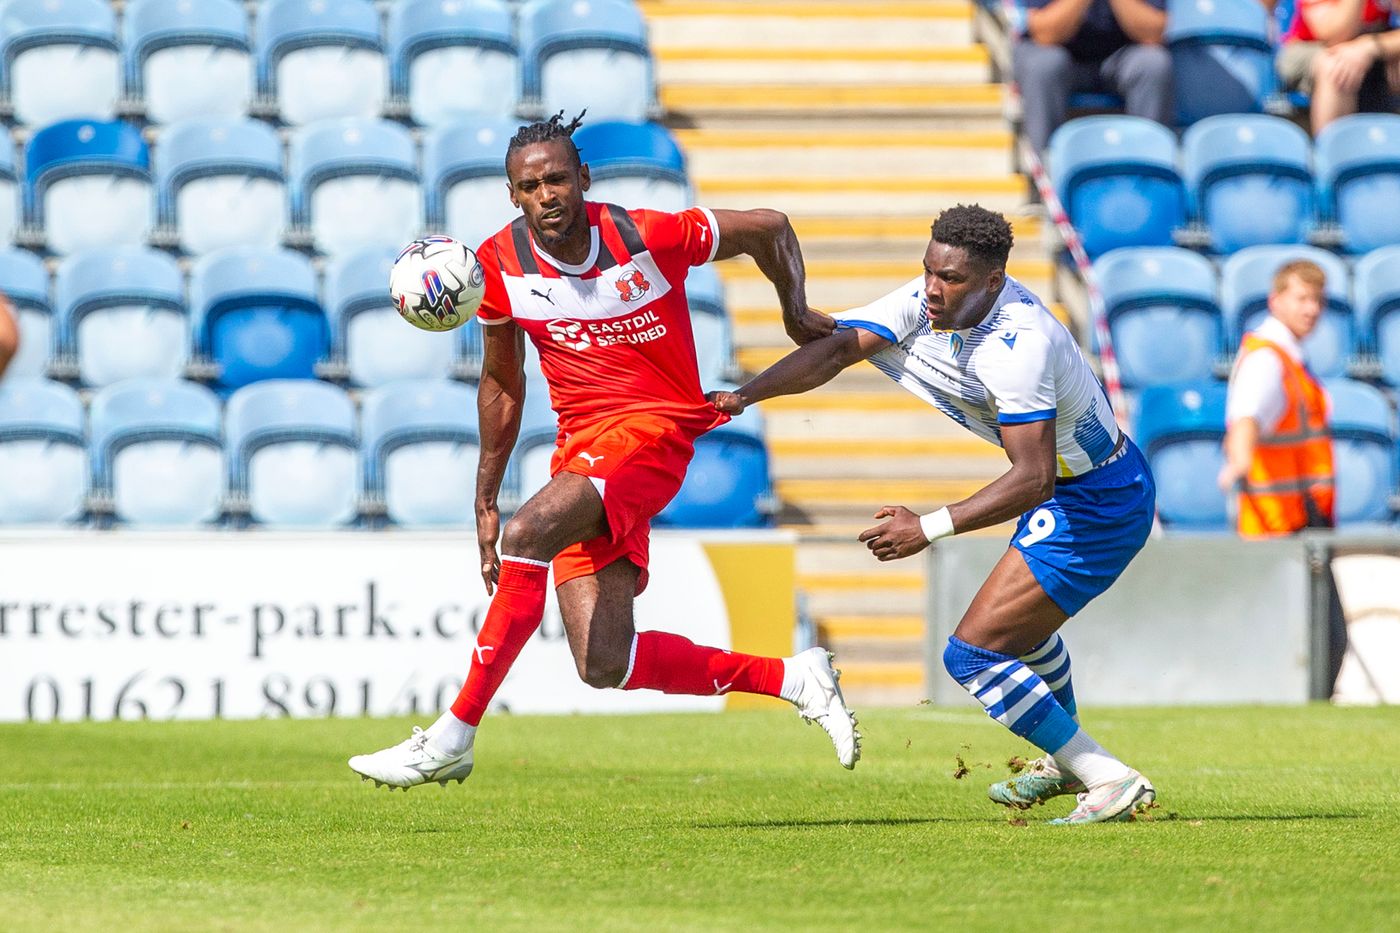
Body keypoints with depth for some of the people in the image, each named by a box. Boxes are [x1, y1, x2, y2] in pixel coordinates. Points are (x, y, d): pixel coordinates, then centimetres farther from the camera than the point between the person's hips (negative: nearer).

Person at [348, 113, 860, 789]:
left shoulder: (645, 238, -11)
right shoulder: (501, 264, 0)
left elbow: (768, 227, 5)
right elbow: (502, 384, 15)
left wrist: (797, 313, 15)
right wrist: (484, 502, 14)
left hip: (652, 429, -6)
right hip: (581, 447, 6)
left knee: (528, 533, -31)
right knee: (604, 668, -4)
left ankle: (454, 735, -26)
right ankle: (789, 677, 15)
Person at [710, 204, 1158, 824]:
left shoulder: (1018, 348, -32)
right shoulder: (931, 300, -8)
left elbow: (1033, 478, -35)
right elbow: (839, 347, -13)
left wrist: (929, 528, -37)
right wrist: (745, 395, -26)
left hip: (1097, 505, -10)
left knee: (973, 651, -12)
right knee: (1023, 622, 33)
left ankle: (1111, 782, -9)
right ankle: (1067, 763, 55)